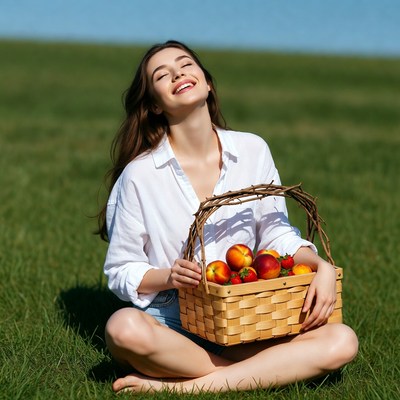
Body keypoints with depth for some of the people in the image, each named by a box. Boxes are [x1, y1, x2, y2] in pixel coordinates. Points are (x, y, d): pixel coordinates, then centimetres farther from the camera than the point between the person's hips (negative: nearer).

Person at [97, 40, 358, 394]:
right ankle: (260, 372, -18)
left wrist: (322, 267, -12)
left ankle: (183, 386, -23)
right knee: (124, 328, -37)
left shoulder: (253, 151, 3)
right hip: (172, 328, -3)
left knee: (342, 342, -20)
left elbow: (276, 233, 8)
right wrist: (167, 277, -21)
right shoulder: (139, 175, -5)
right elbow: (121, 272, 0)